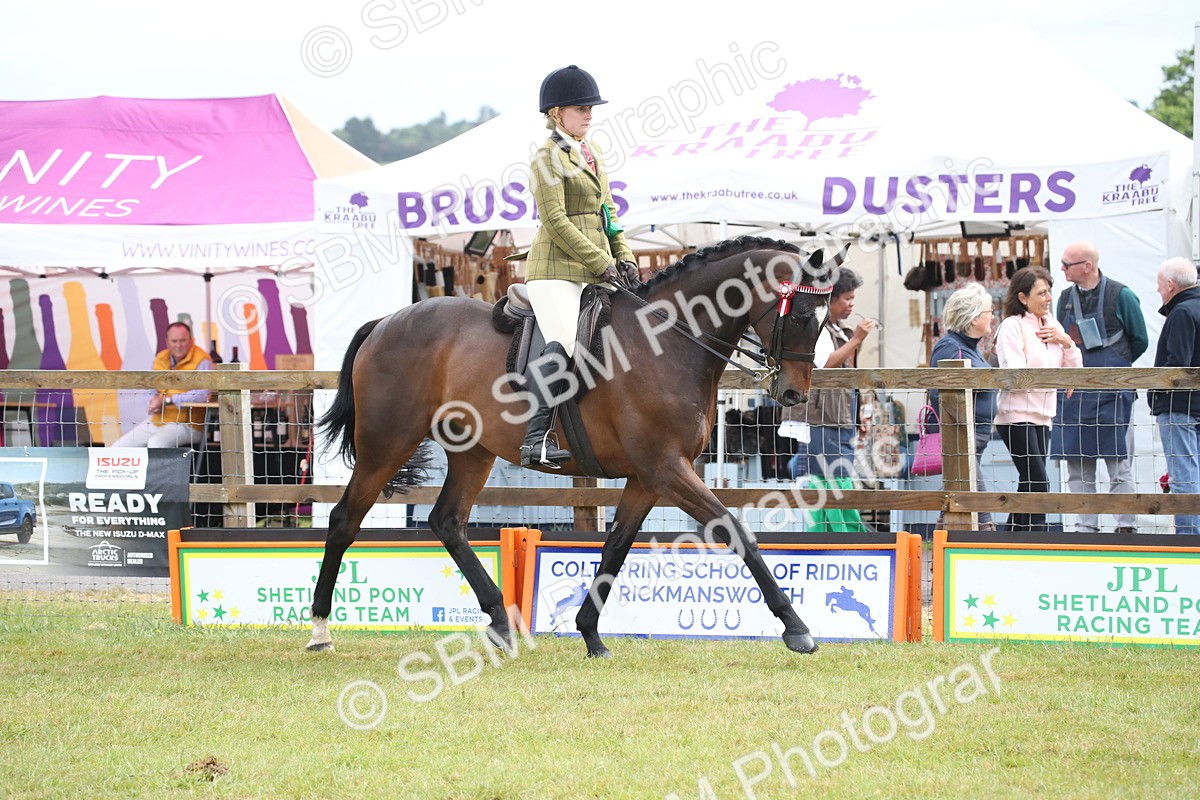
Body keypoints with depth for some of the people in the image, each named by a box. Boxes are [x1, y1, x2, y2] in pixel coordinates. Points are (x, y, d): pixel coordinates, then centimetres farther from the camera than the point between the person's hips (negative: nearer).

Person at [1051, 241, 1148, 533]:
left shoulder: (1120, 296, -4)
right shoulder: (1066, 299, 11)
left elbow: (1139, 341, 4)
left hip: (1112, 393, -5)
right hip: (1073, 394, 5)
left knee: (1119, 466, -3)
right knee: (1078, 468, 4)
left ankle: (1125, 528, 0)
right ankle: (1085, 528, 10)